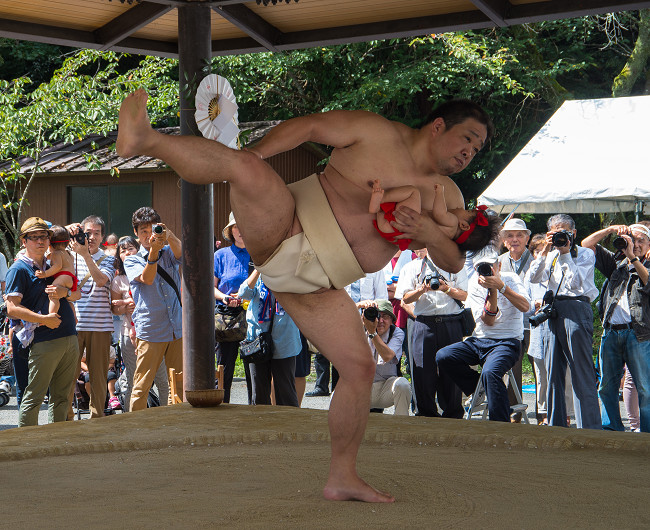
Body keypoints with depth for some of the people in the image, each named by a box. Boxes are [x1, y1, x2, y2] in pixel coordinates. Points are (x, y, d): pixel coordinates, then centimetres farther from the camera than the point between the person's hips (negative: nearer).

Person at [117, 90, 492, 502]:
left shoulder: (445, 195, 17)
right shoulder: (379, 133, 3)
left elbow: (454, 263, 12)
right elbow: (309, 127, 2)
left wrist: (433, 235, -11)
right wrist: (256, 155, -14)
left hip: (317, 284, 5)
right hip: (285, 229, -4)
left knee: (360, 367, -3)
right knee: (246, 168, -32)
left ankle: (343, 477, 8)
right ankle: (146, 140, -39)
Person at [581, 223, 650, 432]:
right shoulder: (616, 262, 18)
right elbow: (587, 245, 17)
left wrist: (632, 257, -14)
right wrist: (611, 229, 7)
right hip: (611, 332, 4)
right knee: (607, 385, 5)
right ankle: (611, 429, 13)